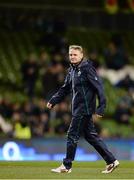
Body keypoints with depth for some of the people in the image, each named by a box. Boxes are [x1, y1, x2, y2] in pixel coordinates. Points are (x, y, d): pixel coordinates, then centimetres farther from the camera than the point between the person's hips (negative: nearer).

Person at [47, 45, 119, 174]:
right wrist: (53, 101, 13)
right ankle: (111, 161, 16)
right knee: (90, 135, 12)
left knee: (72, 135, -3)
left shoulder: (87, 68, -14)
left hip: (85, 108, -9)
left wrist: (100, 109, -21)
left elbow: (99, 88, -17)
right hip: (78, 109, 9)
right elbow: (65, 89, 23)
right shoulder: (72, 70, 12)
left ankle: (67, 166, 6)